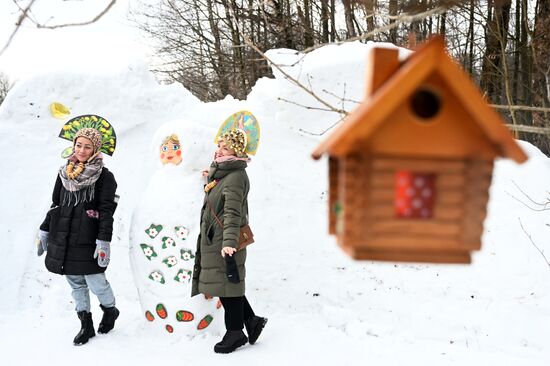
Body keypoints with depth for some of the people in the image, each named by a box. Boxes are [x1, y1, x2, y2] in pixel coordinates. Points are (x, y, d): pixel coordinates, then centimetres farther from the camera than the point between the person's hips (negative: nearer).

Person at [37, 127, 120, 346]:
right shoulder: (64, 173, 10)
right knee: (76, 284, 11)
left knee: (95, 282, -5)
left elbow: (106, 211, -10)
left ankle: (110, 311, 26)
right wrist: (44, 231, 16)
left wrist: (104, 241, -16)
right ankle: (86, 326, 24)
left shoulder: (104, 177, -5)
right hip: (62, 239, 5)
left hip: (88, 240, -5)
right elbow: (55, 205, 17)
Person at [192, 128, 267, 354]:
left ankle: (235, 332, 12)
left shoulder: (236, 177, -18)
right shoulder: (218, 173, 13)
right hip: (212, 240, 9)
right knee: (228, 284, 14)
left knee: (228, 283, -1)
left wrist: (229, 242, -36)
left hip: (225, 242, -9)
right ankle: (251, 320, 26)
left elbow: (233, 212, -29)